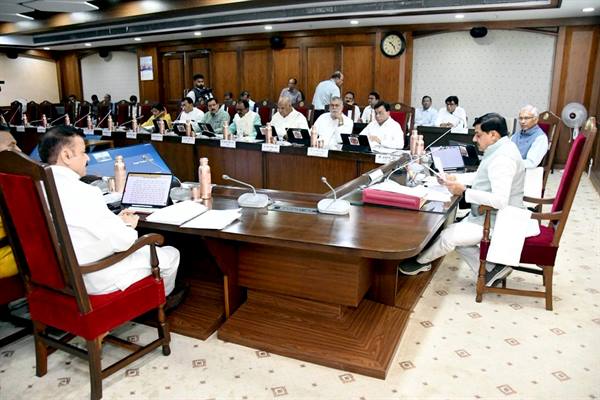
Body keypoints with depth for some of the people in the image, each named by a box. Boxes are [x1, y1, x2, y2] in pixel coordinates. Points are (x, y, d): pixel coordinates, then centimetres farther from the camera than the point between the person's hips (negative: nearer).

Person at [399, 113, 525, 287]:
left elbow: (500, 201, -36)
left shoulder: (502, 159, -26)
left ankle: (420, 261, 11)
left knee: (449, 236, -15)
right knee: (455, 235, 7)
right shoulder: (499, 149, 7)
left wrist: (464, 191, -30)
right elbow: (480, 179, 19)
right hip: (487, 214, 11)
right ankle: (491, 269, 10)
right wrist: (457, 180, 3)